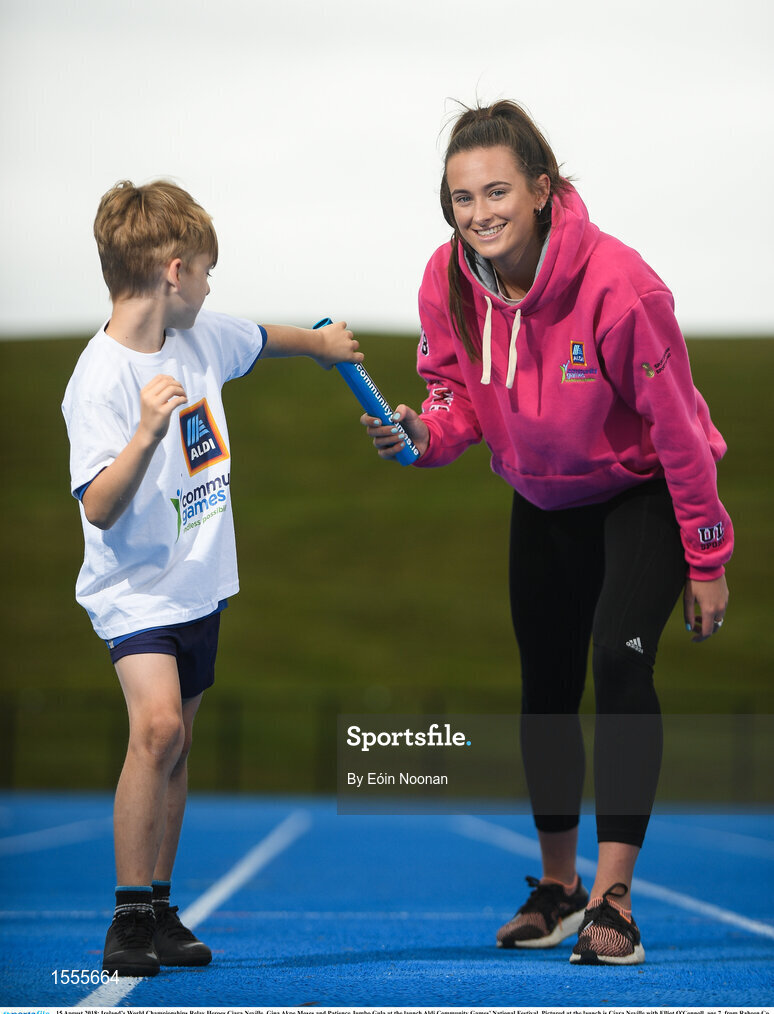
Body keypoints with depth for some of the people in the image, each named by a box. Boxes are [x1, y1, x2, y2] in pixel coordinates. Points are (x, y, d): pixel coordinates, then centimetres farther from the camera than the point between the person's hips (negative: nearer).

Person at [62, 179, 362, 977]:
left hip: (200, 581, 8)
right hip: (134, 588, -8)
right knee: (157, 727, -23)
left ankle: (160, 912, 20)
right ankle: (130, 918, -16)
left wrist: (321, 342, 40)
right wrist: (147, 434, -39)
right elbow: (99, 508, -27)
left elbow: (261, 340, 25)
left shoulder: (202, 338, 1)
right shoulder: (101, 380, -21)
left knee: (176, 741, 11)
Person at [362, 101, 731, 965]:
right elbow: (463, 394, -2)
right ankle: (556, 885, 30)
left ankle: (612, 902, -20)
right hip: (542, 498, 6)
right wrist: (426, 433, -26)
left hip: (641, 493, -6)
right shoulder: (449, 280, -18)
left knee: (619, 660, -23)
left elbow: (675, 424, -23)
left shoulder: (617, 283, -32)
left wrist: (706, 559, -17)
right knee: (545, 680, 13)